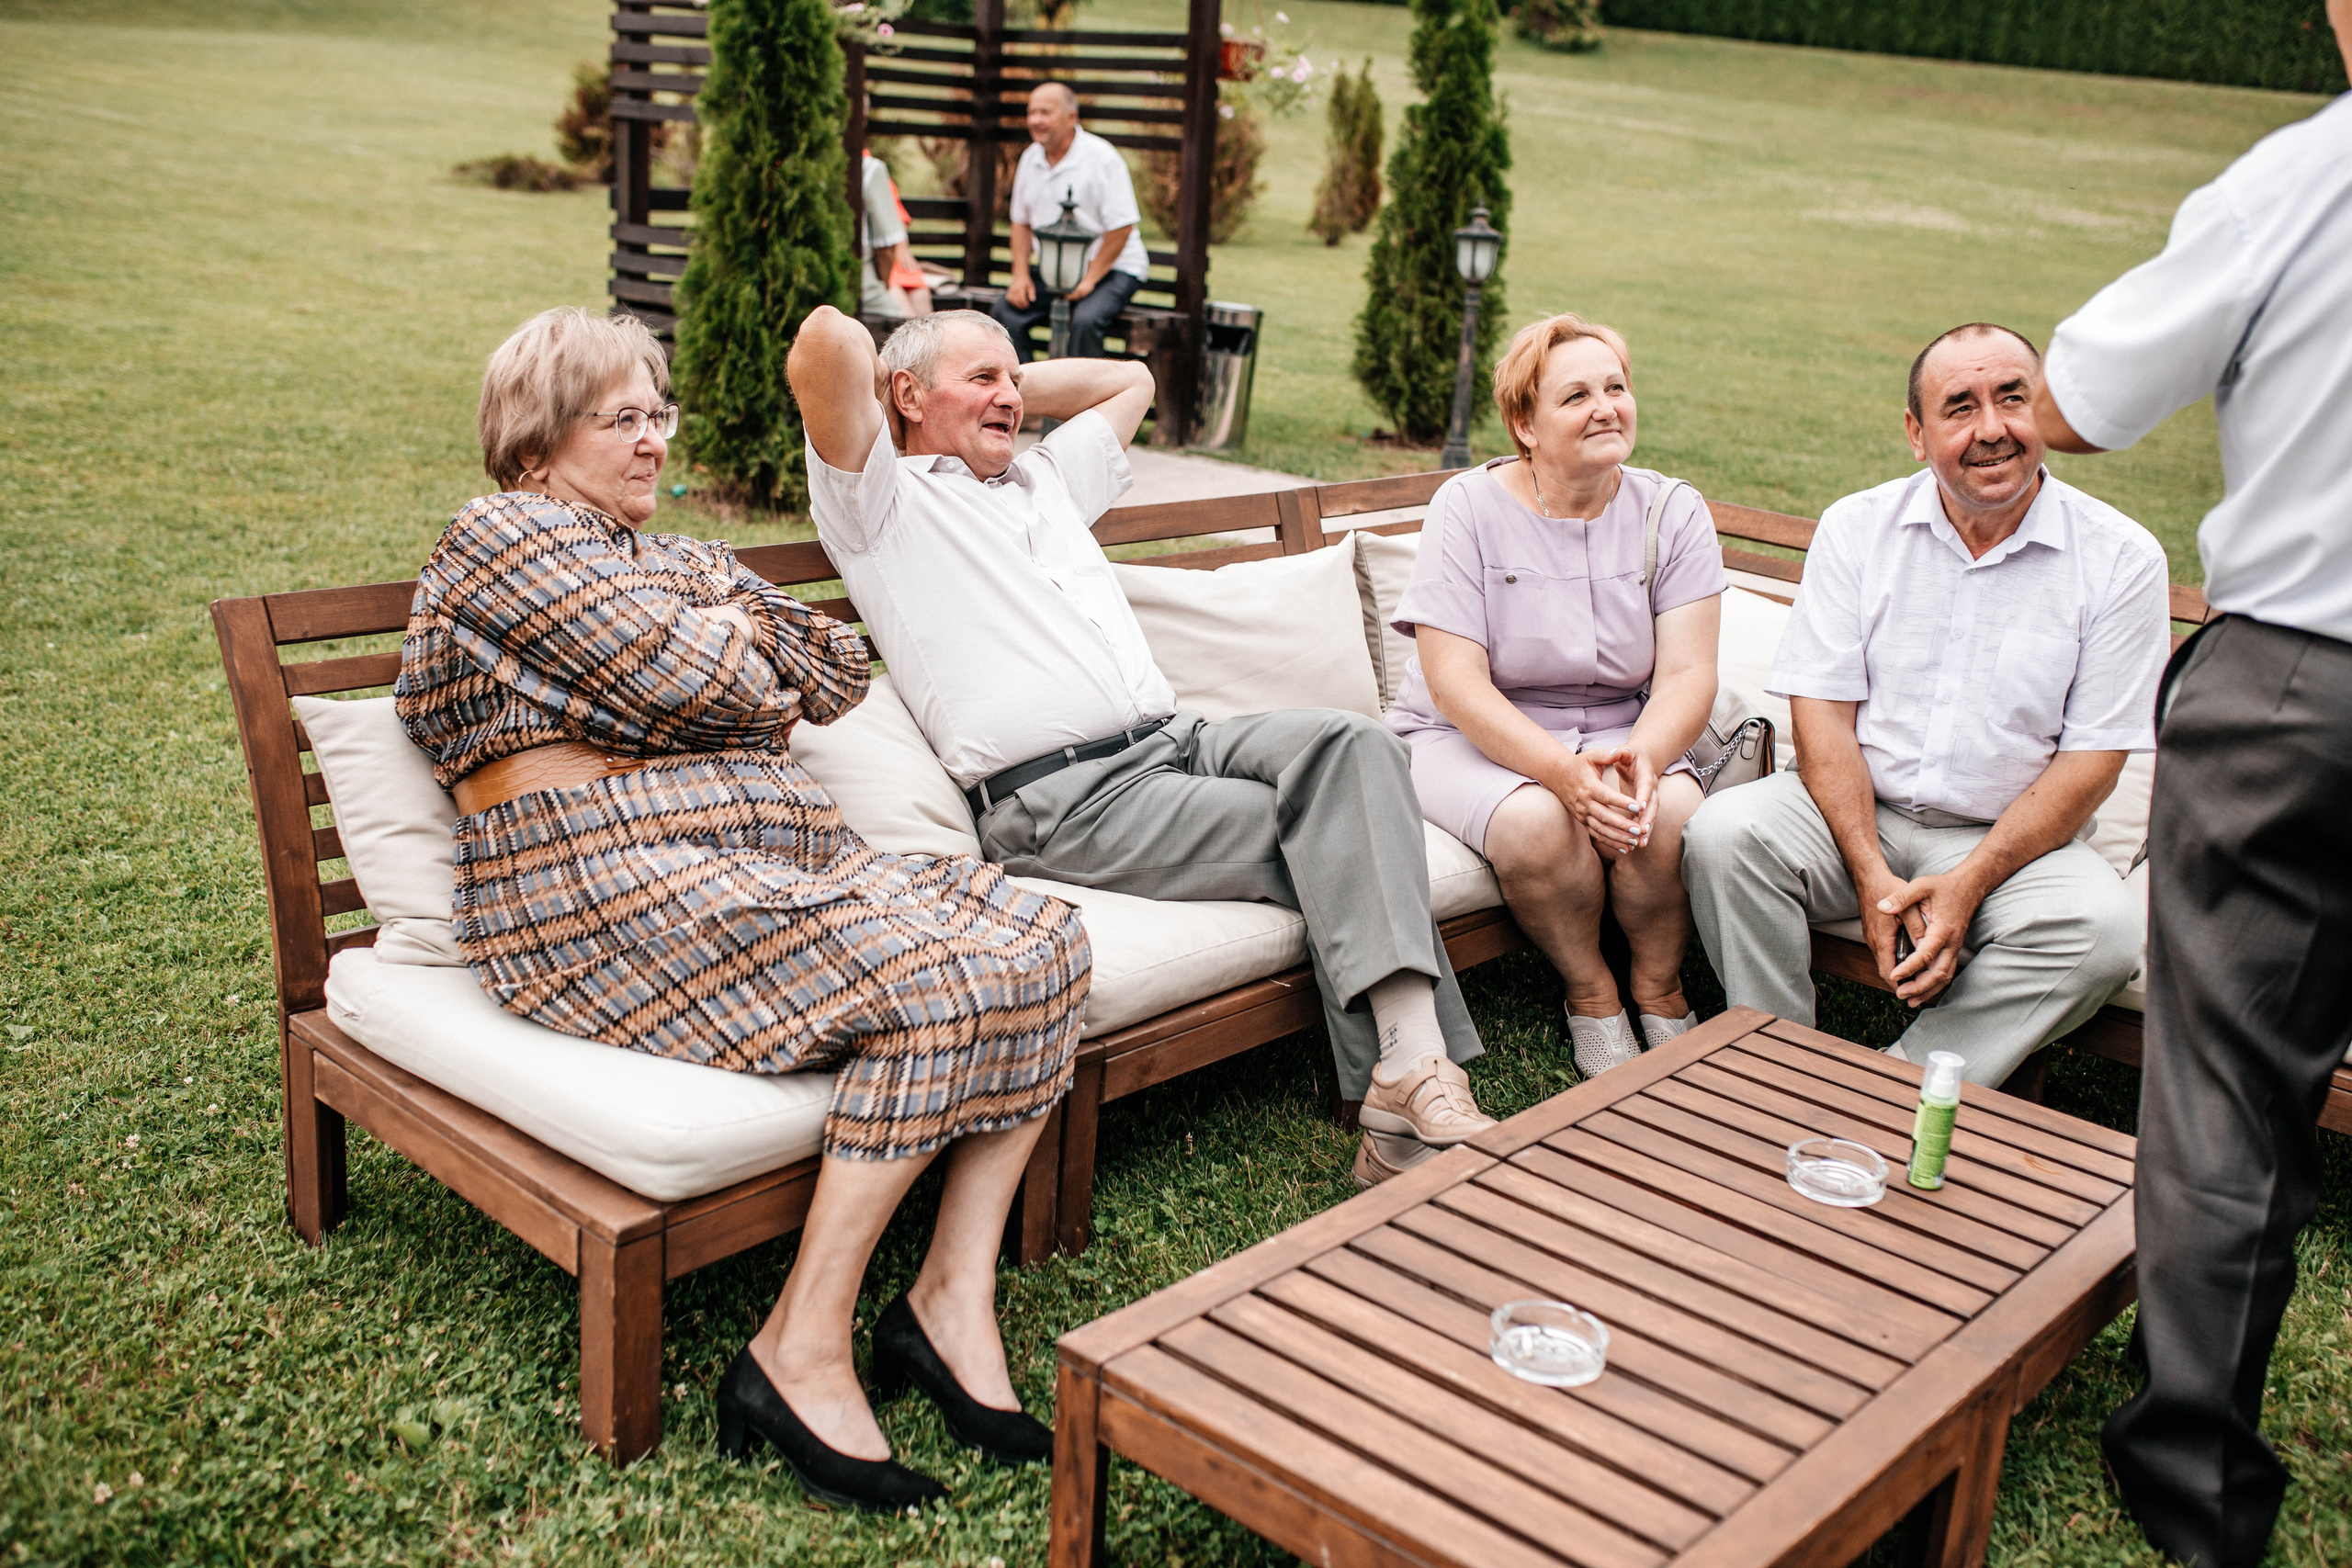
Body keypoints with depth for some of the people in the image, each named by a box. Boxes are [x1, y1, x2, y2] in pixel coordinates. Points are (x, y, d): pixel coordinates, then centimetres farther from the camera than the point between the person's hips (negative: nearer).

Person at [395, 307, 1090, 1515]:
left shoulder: (679, 559, 29)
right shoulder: (508, 533, 2)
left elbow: (841, 673, 21)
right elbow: (679, 682, -12)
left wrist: (734, 628, 5)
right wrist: (742, 664, 9)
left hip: (776, 862, 9)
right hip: (609, 891, -8)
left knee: (1040, 939, -13)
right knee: (938, 984, -28)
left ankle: (954, 1299, -11)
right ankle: (799, 1358, -20)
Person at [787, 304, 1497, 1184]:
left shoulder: (1044, 480, 30)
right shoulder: (882, 502, 6)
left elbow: (1130, 379, 44)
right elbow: (827, 342, -10)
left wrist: (1012, 386, 35)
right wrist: (869, 382, 12)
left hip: (1177, 743, 7)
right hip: (1062, 803, -7)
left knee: (1351, 743, -21)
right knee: (1331, 846, -21)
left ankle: (1409, 1059, -32)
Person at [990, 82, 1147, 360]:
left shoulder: (1102, 158, -14)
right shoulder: (1030, 159, 7)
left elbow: (1121, 229, -16)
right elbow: (1021, 222, 16)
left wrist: (1089, 280, -20)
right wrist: (1020, 275, 1)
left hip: (1111, 269, -6)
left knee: (1085, 320, -33)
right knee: (1004, 312, -14)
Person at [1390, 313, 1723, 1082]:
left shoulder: (1673, 513, -1)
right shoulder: (1468, 507, -9)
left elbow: (1688, 674, -8)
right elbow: (1458, 686, -17)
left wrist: (1642, 756, -31)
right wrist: (1563, 770, -32)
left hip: (1624, 733, 2)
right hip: (1472, 736, -2)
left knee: (1670, 812, -30)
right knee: (1537, 821, -34)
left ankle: (1660, 988, 0)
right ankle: (1589, 993, -5)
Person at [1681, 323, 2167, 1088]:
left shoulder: (2123, 558, -4)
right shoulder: (1856, 528, 1)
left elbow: (2091, 760, -6)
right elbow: (1822, 709, -5)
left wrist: (1968, 885, -18)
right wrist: (1871, 875, -19)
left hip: (2015, 837, -1)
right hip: (1857, 813, 1)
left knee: (2102, 928, -30)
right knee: (1723, 832, -26)